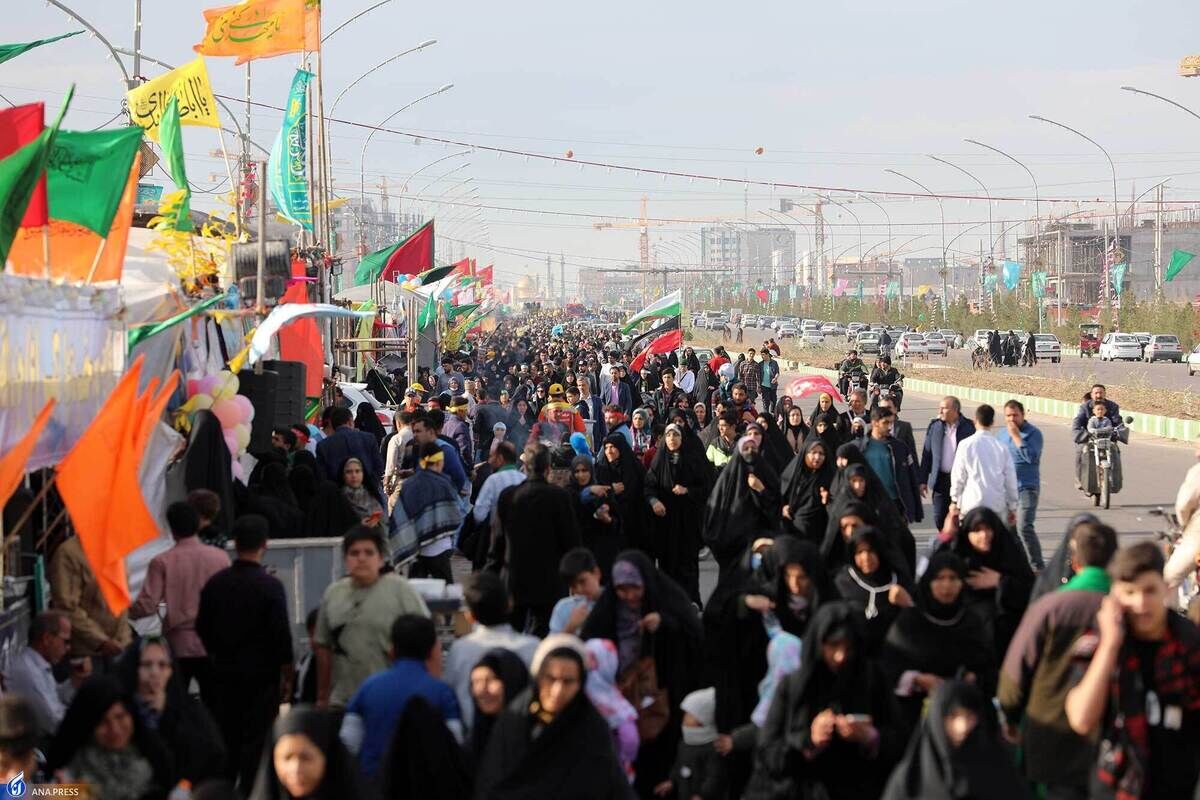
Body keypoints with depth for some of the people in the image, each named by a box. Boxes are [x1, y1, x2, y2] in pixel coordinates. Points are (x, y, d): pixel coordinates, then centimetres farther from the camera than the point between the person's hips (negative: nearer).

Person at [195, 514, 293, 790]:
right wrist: (286, 670, -1)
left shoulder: (215, 583, 0)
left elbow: (202, 628, 8)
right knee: (256, 741, 2)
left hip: (224, 673, 4)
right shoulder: (270, 585, -14)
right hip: (261, 674, -4)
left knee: (226, 738, 13)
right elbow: (281, 632, -13)